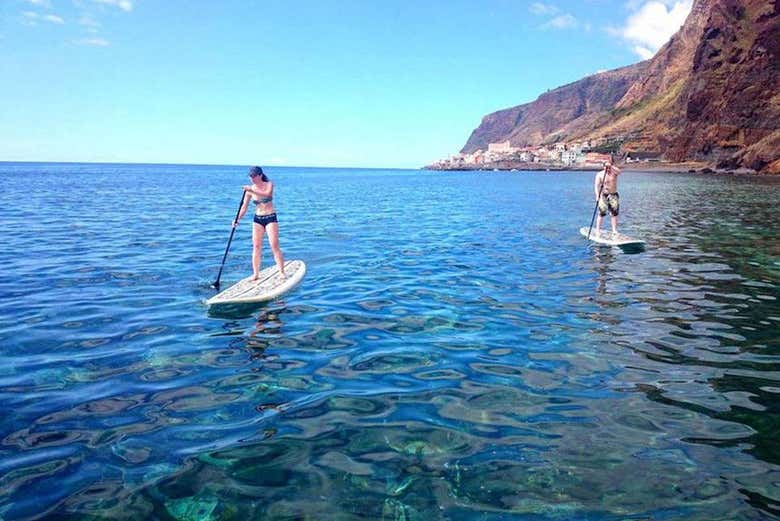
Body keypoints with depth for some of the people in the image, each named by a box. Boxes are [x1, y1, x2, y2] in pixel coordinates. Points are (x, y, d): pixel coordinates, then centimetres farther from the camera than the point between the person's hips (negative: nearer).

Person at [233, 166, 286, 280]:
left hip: (271, 218, -3)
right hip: (257, 219, 3)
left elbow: (267, 194, -29)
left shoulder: (269, 185, -6)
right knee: (256, 246, 0)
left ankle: (282, 272, -3)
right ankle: (255, 274, 5)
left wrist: (253, 190, -39)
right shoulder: (249, 190, 0)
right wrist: (238, 219, -16)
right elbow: (244, 207, -2)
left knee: (274, 245, -9)